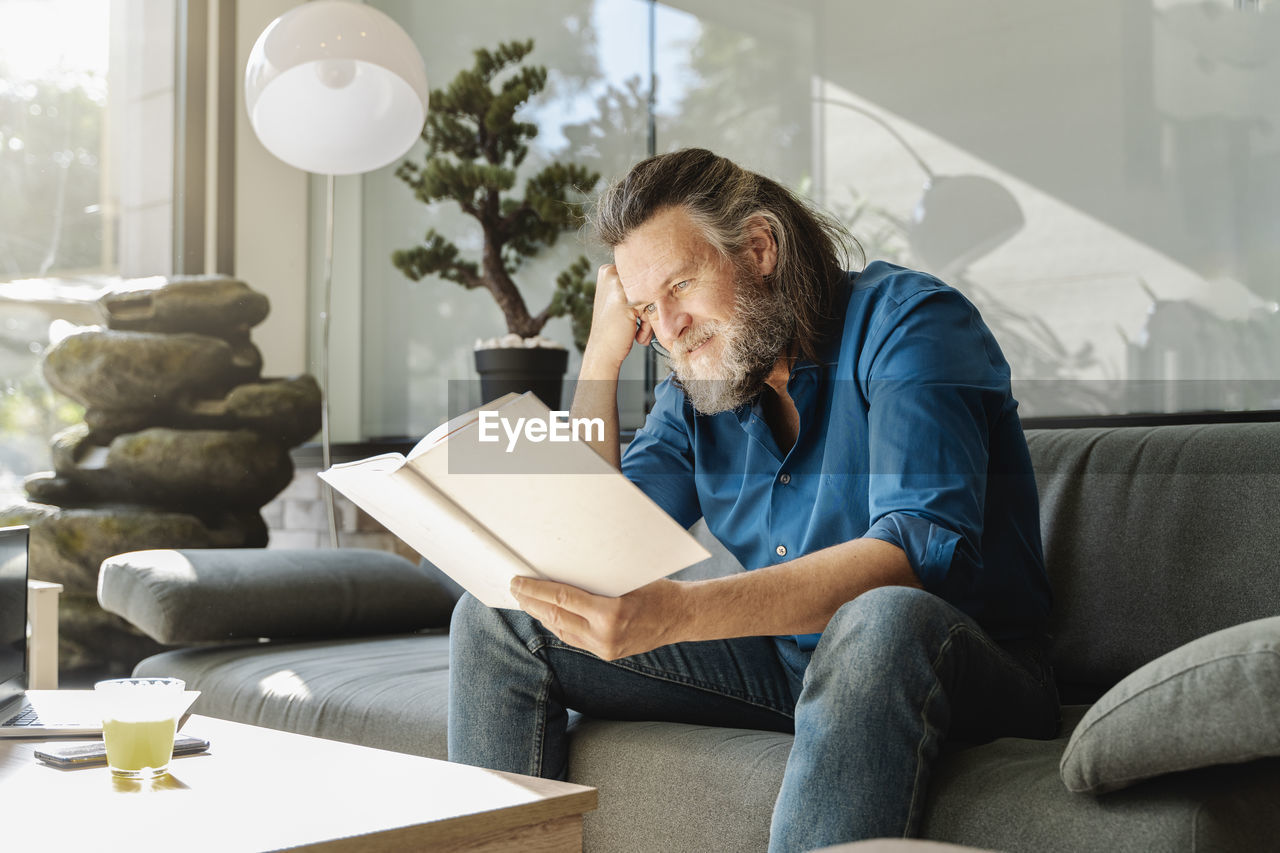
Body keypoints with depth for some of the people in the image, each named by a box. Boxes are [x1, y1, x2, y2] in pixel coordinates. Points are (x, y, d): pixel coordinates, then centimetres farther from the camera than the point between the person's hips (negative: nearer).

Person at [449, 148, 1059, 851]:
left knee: (881, 622, -43)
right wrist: (602, 355, -4)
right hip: (782, 661, 6)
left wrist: (677, 612, -42)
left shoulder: (907, 321, -14)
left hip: (974, 668, -5)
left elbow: (921, 550, -29)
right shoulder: (692, 395, 7)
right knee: (496, 619, -1)